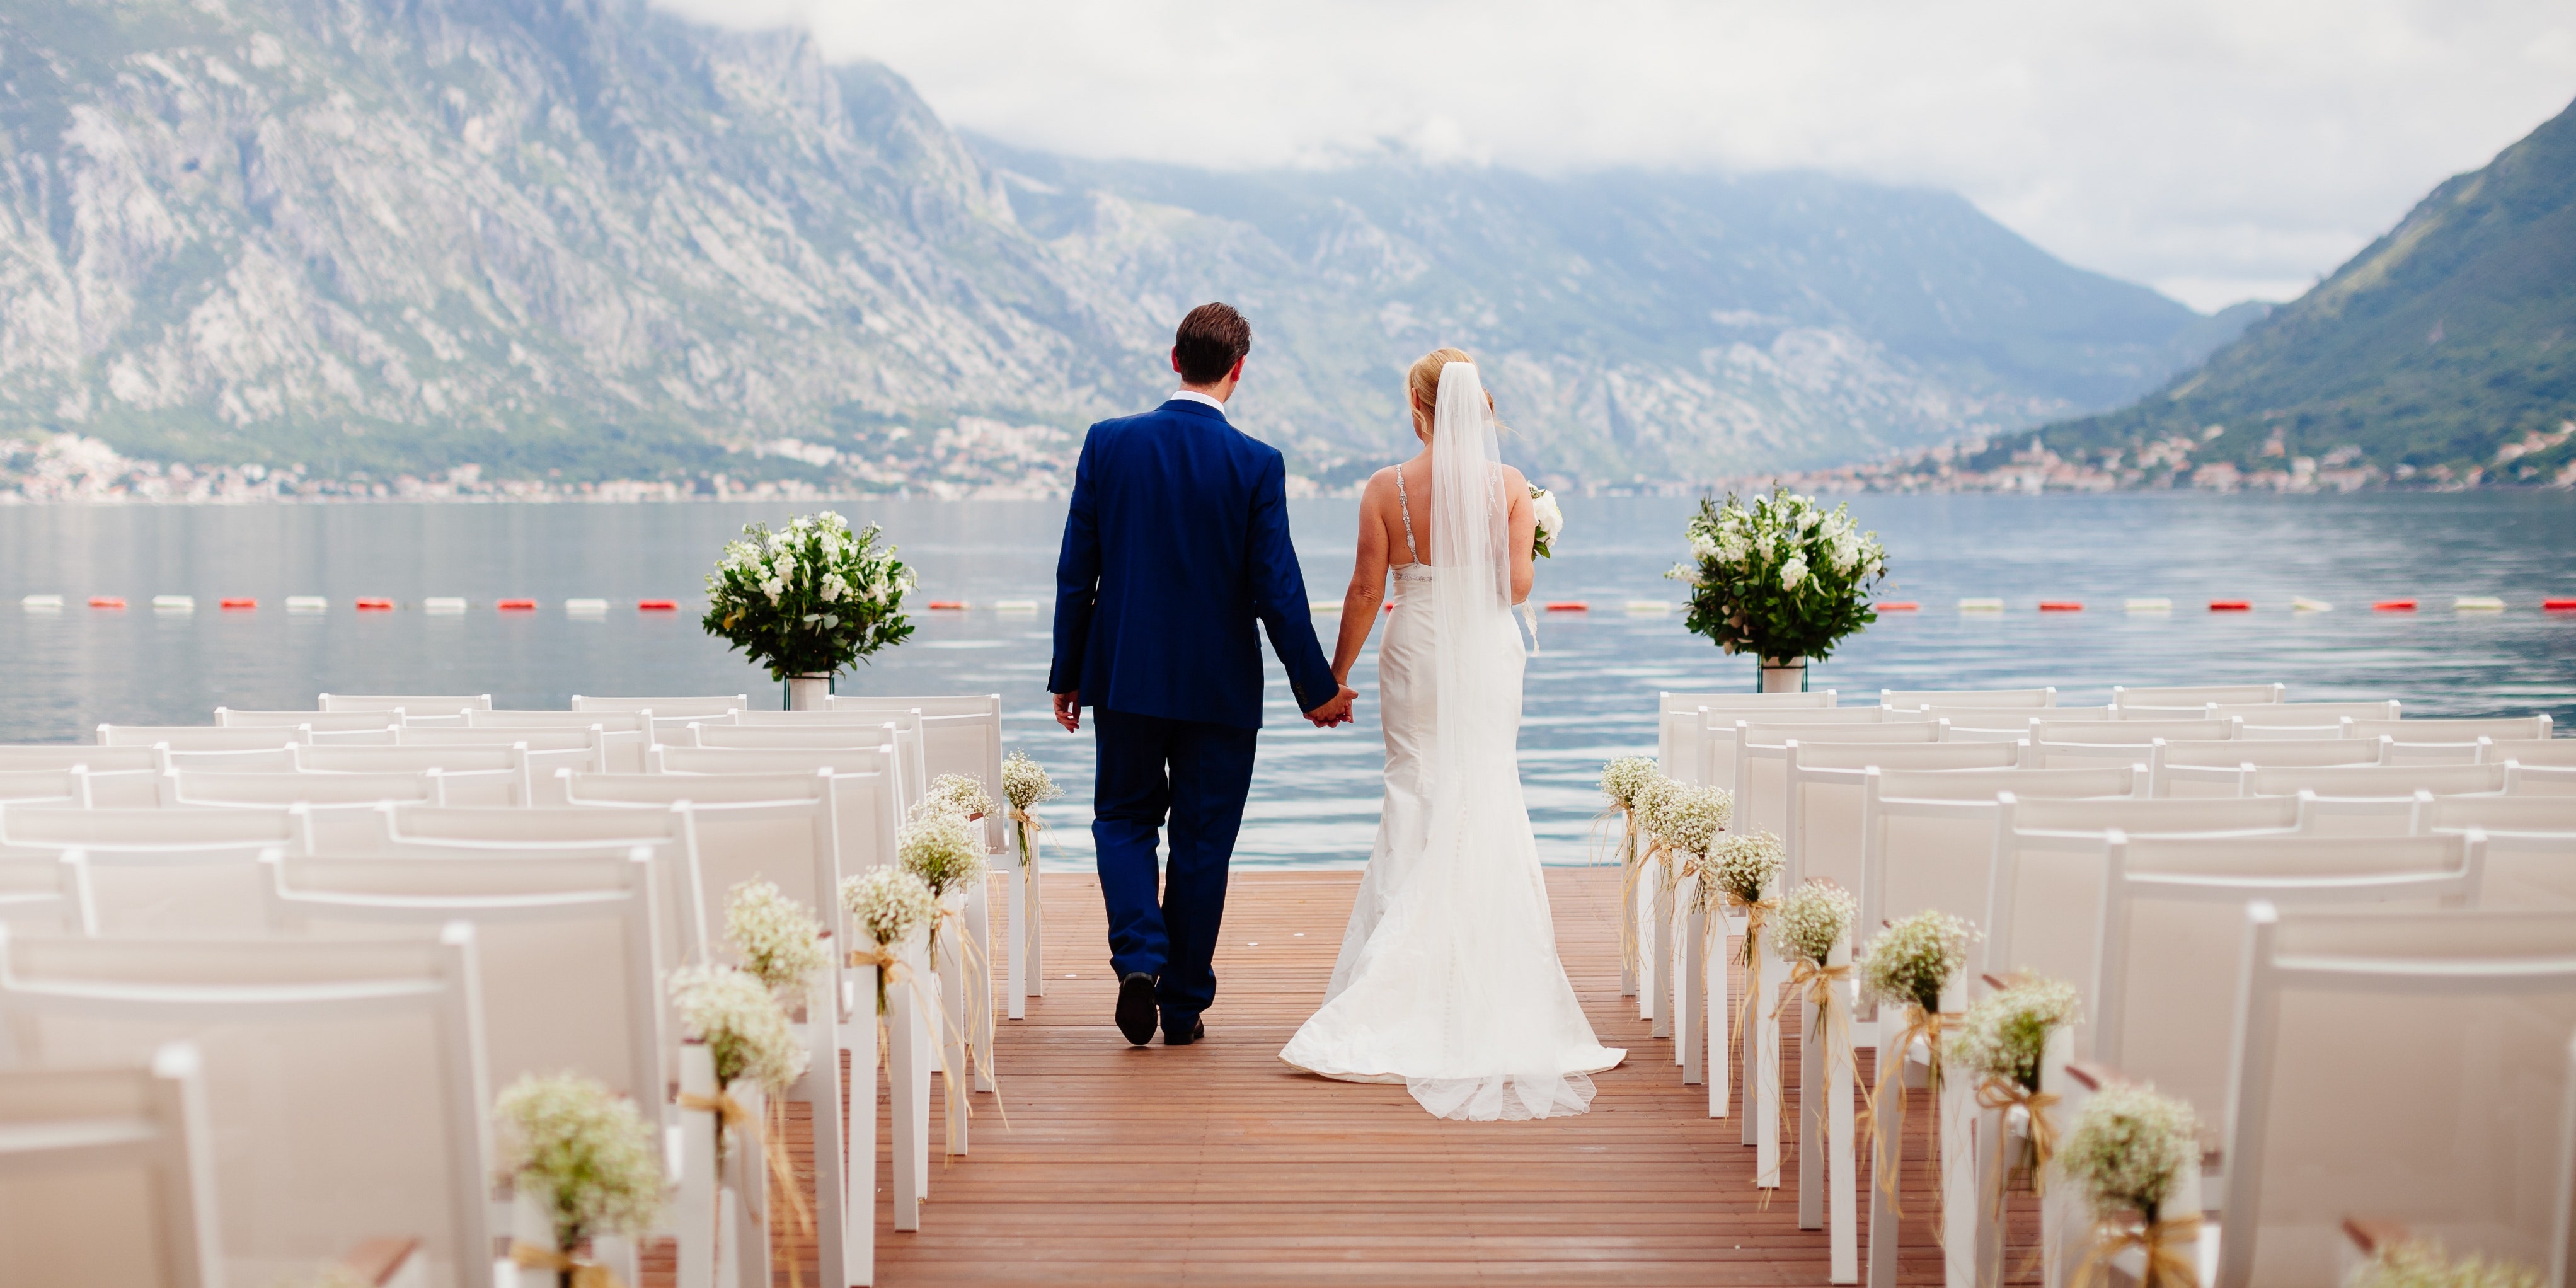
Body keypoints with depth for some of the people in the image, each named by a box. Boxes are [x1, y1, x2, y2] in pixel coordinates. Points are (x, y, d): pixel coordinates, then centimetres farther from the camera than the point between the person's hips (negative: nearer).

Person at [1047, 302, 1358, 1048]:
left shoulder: (1109, 443, -4)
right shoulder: (1257, 465, -10)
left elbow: (1076, 572, -2)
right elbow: (1276, 590, -9)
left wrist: (1067, 674, 8)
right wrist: (1318, 690, 1)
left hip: (1124, 677, 1)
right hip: (1221, 686, -1)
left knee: (1123, 819, 18)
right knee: (1202, 841, 10)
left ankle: (1139, 957, -3)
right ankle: (1184, 1006, 17)